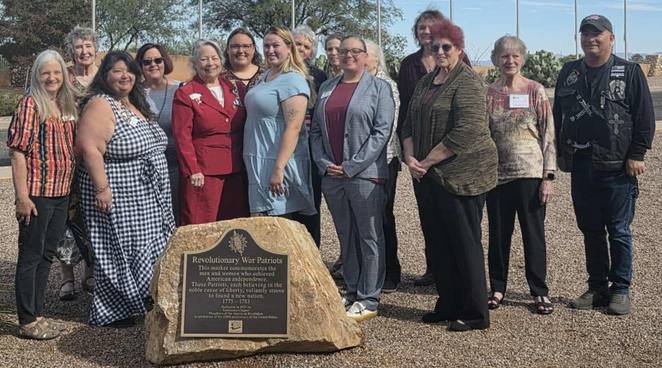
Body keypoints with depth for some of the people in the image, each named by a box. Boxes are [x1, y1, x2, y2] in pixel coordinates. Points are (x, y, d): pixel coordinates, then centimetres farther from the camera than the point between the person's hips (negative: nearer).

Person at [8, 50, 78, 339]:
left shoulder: (67, 105, 12)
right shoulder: (30, 104, -8)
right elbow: (18, 152, -13)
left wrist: (74, 186, 13)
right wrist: (22, 196, -17)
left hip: (62, 193, 7)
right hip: (37, 193, -7)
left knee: (47, 255, 14)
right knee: (30, 256, 1)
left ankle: (37, 315, 25)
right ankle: (27, 322, 10)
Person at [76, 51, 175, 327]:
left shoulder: (136, 105, 15)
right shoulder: (100, 105, -13)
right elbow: (89, 149, -22)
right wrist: (101, 188, -27)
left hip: (147, 200, 9)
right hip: (117, 198, -9)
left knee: (144, 250, 13)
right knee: (117, 253, -1)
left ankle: (142, 299, 26)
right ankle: (110, 312, 11)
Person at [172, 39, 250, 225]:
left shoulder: (236, 88, 11)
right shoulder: (185, 94, -2)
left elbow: (246, 127, 13)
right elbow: (182, 136, -7)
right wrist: (192, 170, -13)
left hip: (236, 171, 5)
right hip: (203, 171, -5)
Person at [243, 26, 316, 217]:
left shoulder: (293, 80, -13)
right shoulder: (266, 76, 15)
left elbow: (293, 129, -20)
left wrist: (279, 168, -25)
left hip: (278, 163, -9)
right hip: (258, 163, 9)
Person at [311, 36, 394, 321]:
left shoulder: (379, 87, 0)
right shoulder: (327, 88, 15)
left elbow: (382, 131, -9)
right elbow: (316, 129, 13)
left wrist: (351, 166, -14)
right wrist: (324, 164, -3)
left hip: (365, 174, -5)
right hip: (331, 175, 5)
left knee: (369, 236, 0)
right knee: (345, 236, 12)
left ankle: (368, 300, 7)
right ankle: (352, 292, 23)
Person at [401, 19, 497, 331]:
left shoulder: (468, 82, -10)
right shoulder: (425, 82, 15)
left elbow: (466, 132, -20)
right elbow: (410, 124, 15)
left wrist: (427, 162, -16)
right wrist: (410, 158, -3)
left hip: (461, 175, -8)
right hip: (428, 177, 8)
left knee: (465, 243, 0)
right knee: (437, 242, 13)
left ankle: (474, 314, 11)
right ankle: (448, 306, 26)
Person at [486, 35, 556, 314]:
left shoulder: (536, 91, -1)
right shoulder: (488, 94, 4)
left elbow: (548, 135, -2)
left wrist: (548, 176, -8)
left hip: (530, 174, -2)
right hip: (497, 174, 2)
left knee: (534, 234, 5)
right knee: (498, 234, 10)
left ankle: (540, 291, 17)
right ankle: (497, 288, 23)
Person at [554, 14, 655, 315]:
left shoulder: (629, 72, -2)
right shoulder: (569, 73, 10)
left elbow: (645, 118, -3)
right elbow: (558, 116, 15)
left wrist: (637, 155, -9)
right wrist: (560, 153, 11)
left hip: (617, 167, -4)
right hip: (581, 167, 4)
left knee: (619, 232, 3)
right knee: (591, 231, 11)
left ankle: (621, 290, 14)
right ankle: (597, 288, 21)